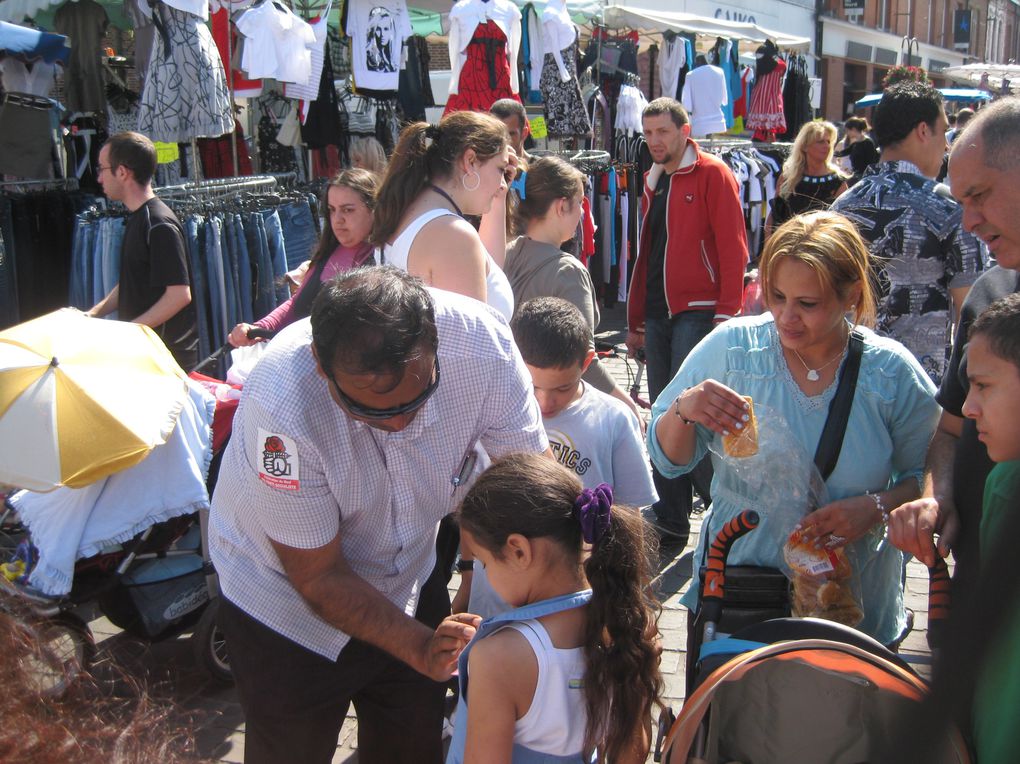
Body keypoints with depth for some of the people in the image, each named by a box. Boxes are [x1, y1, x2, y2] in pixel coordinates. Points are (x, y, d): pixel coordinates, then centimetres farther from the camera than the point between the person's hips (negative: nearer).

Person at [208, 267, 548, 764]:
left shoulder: (482, 342, -30)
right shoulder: (281, 409, -37)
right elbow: (319, 577, -24)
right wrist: (420, 646, -33)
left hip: (410, 582, 3)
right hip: (289, 602, -3)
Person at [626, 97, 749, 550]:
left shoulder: (713, 175, -4)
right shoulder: (653, 182, 18)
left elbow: (732, 249, -10)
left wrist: (725, 314, -16)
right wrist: (635, 320, 19)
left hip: (697, 313, -7)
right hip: (658, 315, 7)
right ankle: (671, 522, 17)